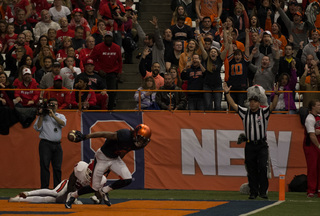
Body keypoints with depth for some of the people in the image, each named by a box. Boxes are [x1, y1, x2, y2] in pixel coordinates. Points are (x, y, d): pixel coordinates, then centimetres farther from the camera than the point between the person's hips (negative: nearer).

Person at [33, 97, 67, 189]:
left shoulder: (60, 116, 16)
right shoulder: (42, 116, 10)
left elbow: (63, 123, -5)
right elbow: (38, 128, -2)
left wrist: (53, 115, -13)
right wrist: (41, 116, -7)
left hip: (57, 145, 3)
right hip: (45, 144, -3)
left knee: (57, 167, 2)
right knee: (45, 166, -9)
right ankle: (44, 188, -9)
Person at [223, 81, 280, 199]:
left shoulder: (264, 112, 3)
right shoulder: (245, 112, 9)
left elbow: (273, 105, -12)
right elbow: (233, 105, 4)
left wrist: (276, 94, -27)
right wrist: (227, 93, -5)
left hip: (262, 145, -2)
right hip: (250, 145, 2)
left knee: (263, 167, -15)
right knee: (251, 170, 4)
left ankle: (263, 191, -8)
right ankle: (253, 192, 12)